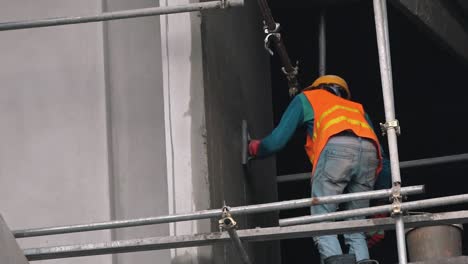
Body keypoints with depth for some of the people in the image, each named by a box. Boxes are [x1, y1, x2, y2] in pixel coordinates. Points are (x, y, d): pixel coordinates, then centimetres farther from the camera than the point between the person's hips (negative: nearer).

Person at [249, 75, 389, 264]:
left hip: (336, 148, -4)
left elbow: (277, 140, 24)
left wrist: (255, 148, 45)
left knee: (321, 215, -6)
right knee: (355, 222, 8)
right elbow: (382, 158, 33)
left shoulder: (306, 98, 33)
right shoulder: (358, 108, 41)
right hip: (369, 152, 4)